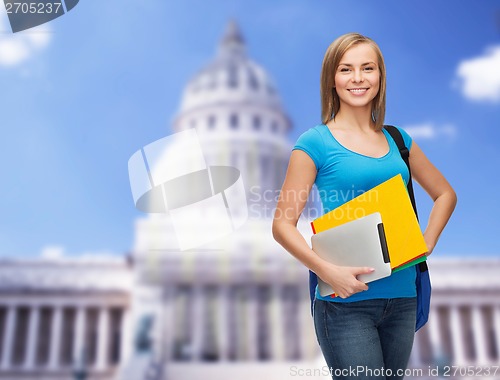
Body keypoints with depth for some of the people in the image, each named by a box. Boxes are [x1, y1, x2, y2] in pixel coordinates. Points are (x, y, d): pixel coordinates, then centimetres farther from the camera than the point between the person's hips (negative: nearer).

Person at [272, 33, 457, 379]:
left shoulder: (397, 140, 9)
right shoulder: (315, 142, -6)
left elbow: (445, 194, 20)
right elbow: (283, 225, -8)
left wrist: (428, 242, 4)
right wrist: (327, 270, -21)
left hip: (402, 296, 6)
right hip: (346, 302, -5)